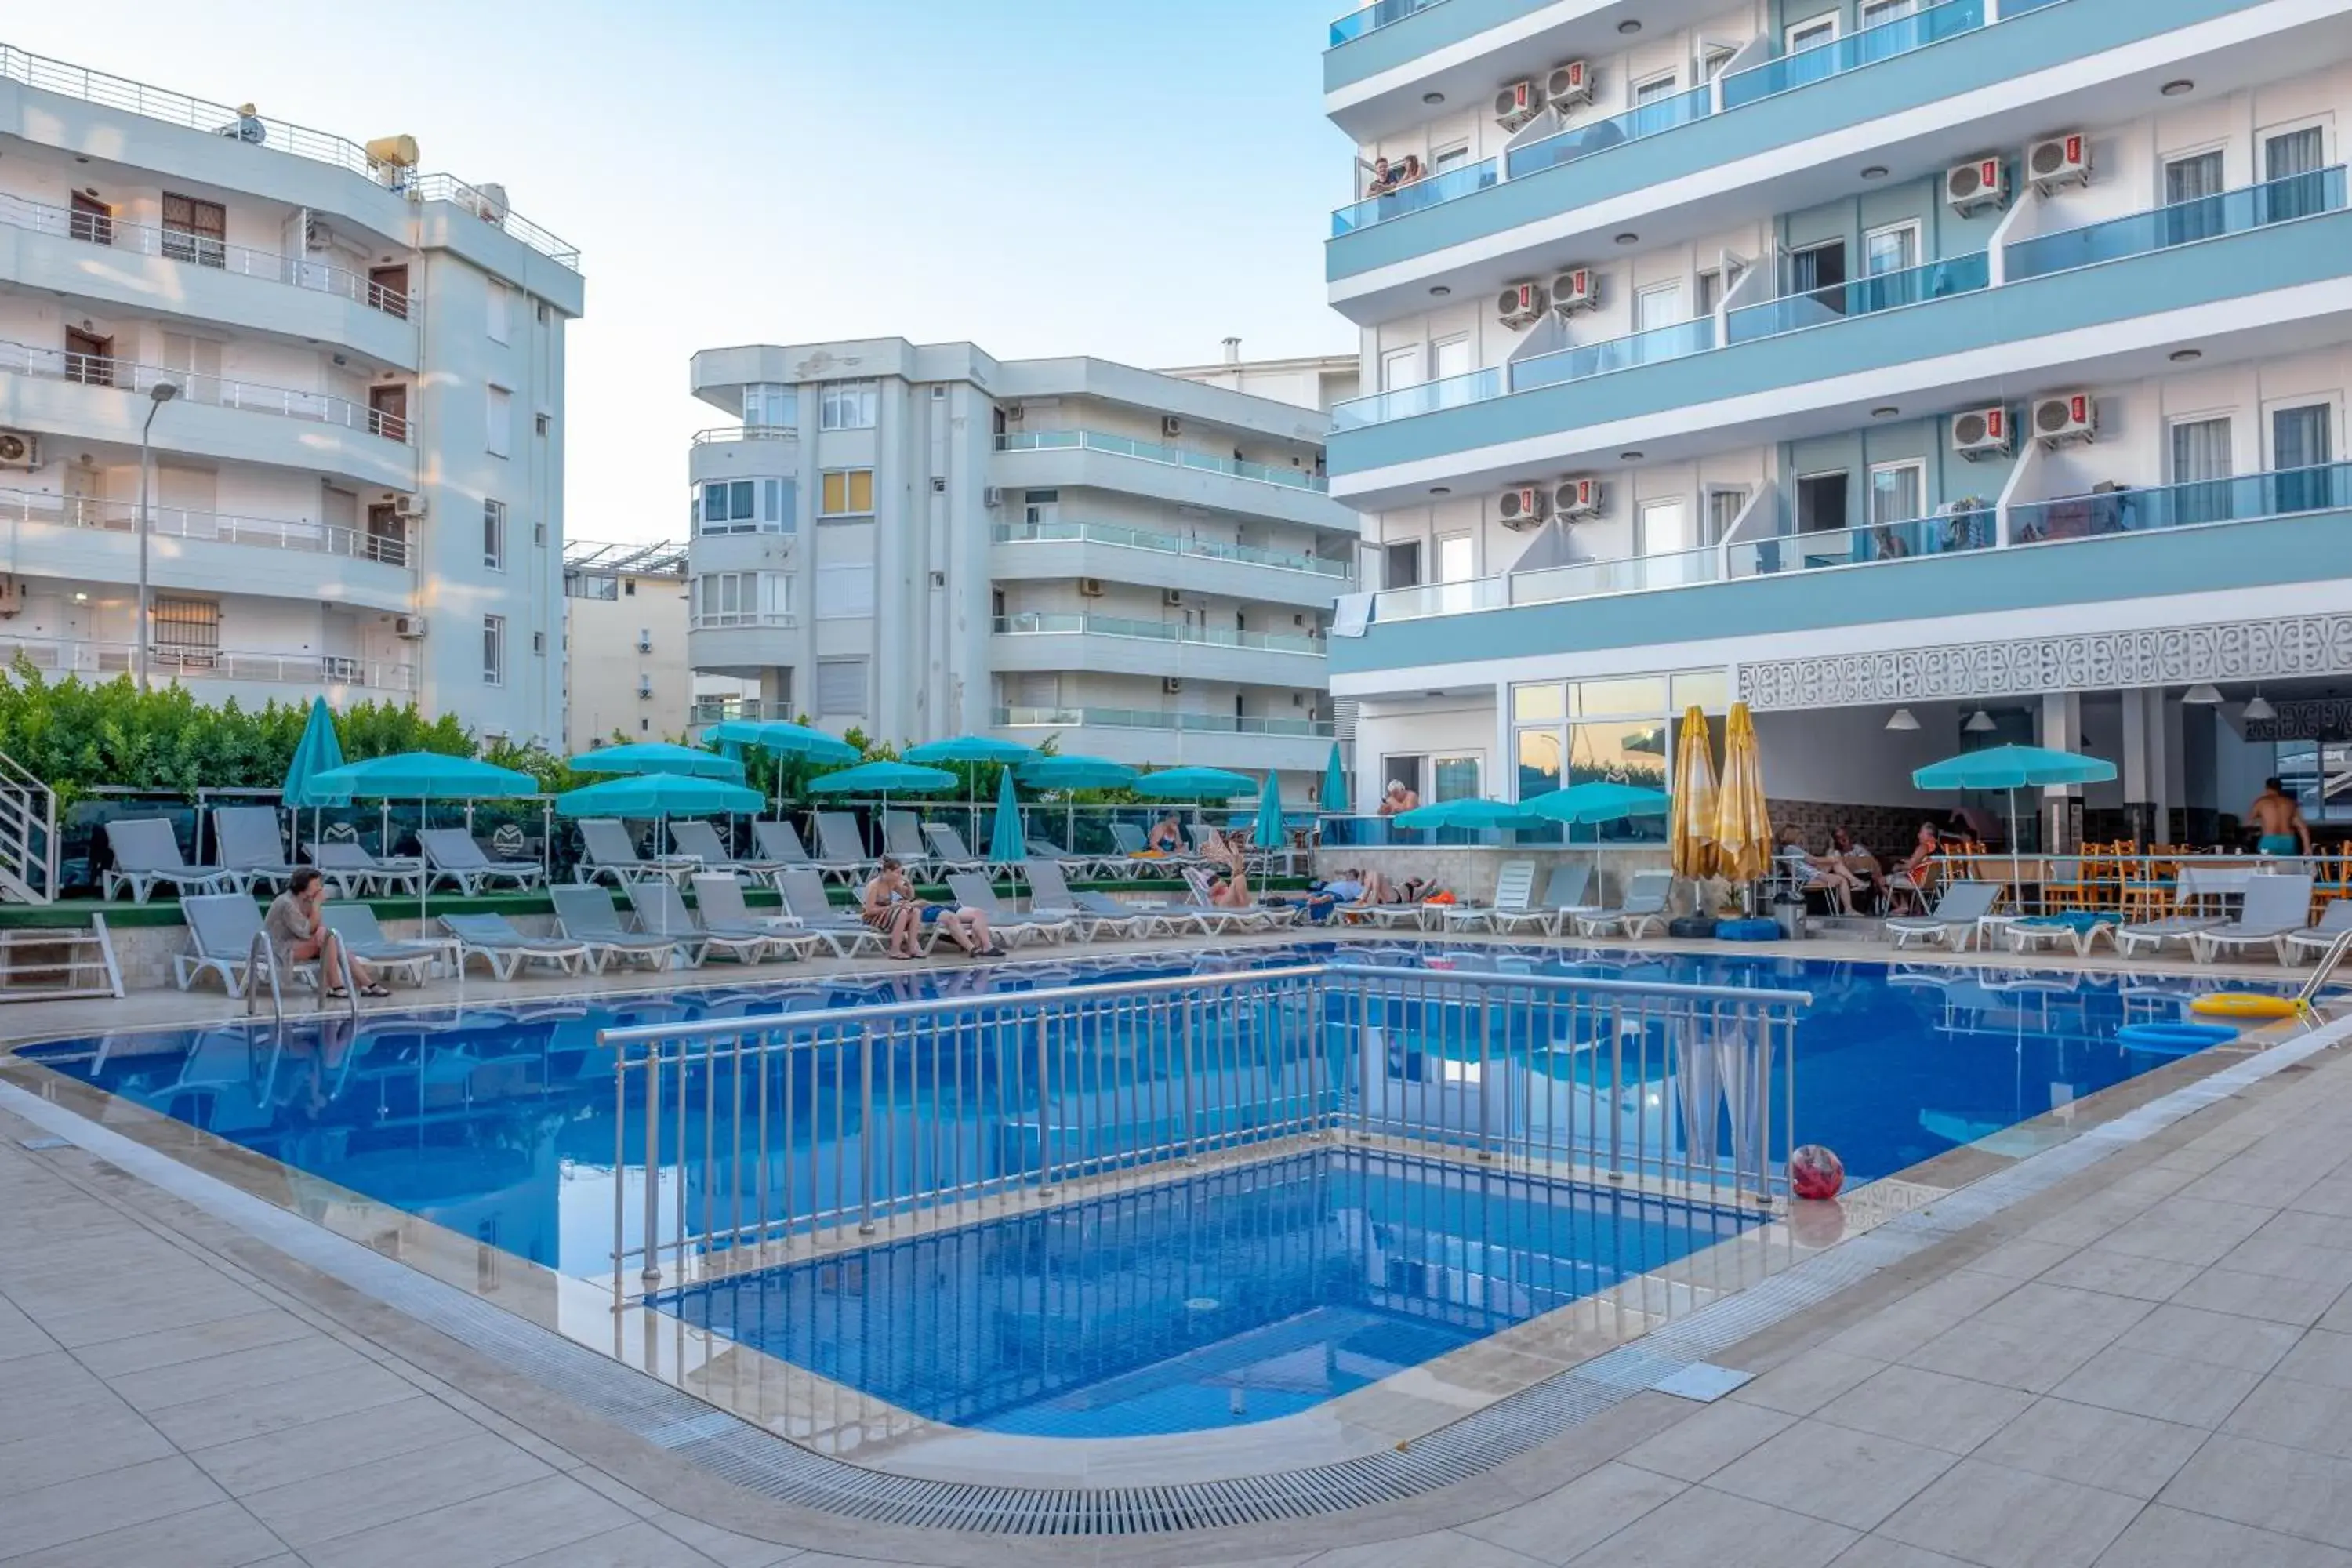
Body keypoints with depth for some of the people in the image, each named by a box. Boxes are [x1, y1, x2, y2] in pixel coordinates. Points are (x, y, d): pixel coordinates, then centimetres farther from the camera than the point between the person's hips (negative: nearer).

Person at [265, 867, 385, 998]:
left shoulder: (306, 901, 5)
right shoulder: (287, 903, -21)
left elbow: (319, 924, 2)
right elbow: (307, 931, -22)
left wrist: (321, 929, -22)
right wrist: (317, 905, -21)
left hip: (297, 942, 9)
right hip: (282, 949, -8)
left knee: (336, 943, -7)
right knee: (328, 939, -25)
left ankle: (367, 984, -11)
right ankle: (335, 987, -21)